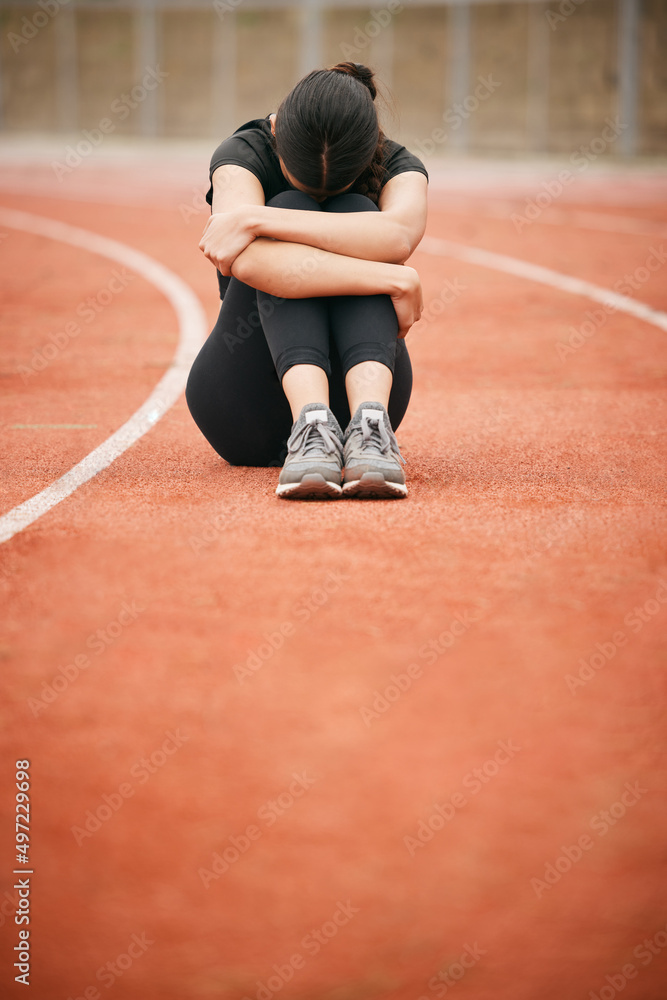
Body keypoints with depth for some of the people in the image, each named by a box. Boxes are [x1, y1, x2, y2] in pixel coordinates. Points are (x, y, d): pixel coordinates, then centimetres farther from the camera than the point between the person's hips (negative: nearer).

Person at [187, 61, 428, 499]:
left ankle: (370, 422, -43)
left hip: (355, 381, 1)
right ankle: (311, 424, -46)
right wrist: (394, 280, -33)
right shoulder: (243, 155, -9)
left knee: (353, 211, -21)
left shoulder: (398, 167, -4)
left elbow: (399, 236, -31)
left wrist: (255, 219, -32)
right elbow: (250, 262, -32)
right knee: (291, 207, -24)